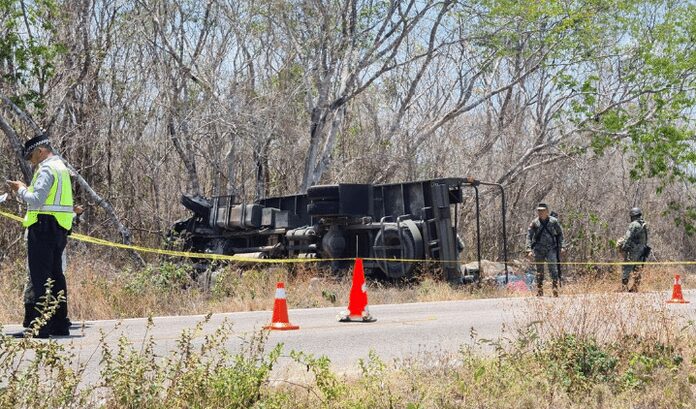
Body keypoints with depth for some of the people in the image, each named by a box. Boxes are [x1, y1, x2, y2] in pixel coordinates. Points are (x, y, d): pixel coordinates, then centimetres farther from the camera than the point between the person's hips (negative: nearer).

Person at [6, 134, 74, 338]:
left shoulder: (47, 169, -11)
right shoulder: (61, 168, 20)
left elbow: (36, 199, -18)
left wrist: (21, 190, -2)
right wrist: (24, 190, 15)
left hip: (44, 228, -10)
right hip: (60, 229, 10)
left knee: (39, 277, -8)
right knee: (56, 275, 12)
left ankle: (38, 327, -9)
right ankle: (60, 324, 14)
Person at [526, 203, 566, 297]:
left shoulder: (553, 221, 0)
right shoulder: (534, 223, 0)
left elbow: (560, 234, 8)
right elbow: (529, 236, 1)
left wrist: (562, 246, -1)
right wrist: (529, 250, -8)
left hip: (551, 248, -1)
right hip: (538, 249, 1)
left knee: (553, 267, -14)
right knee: (539, 270, 6)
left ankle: (555, 287, -13)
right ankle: (539, 290, 14)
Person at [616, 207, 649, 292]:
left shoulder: (634, 225, -14)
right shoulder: (644, 225, 12)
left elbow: (628, 238, -17)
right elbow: (645, 240, 17)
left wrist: (623, 247, -9)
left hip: (632, 251, -8)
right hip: (641, 251, 8)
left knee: (626, 269, -5)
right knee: (637, 270, 11)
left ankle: (624, 288, -8)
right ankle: (635, 289, 12)